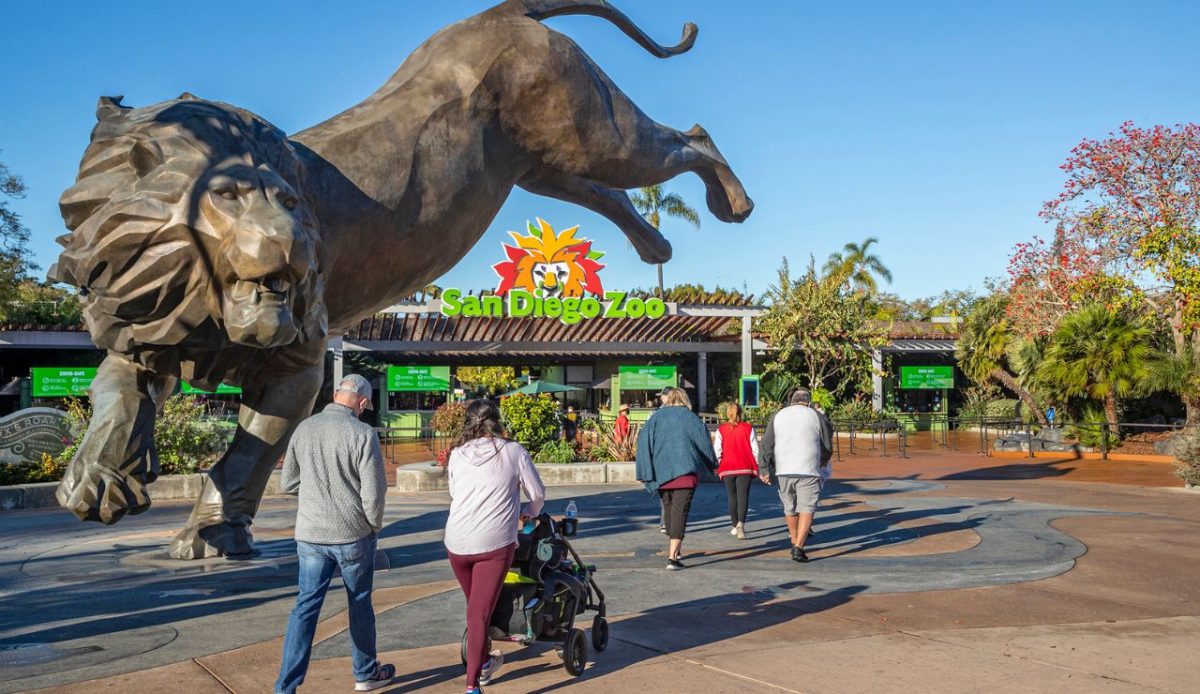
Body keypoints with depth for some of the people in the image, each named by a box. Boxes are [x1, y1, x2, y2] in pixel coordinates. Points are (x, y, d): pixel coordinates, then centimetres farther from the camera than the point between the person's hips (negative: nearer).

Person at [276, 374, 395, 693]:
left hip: (310, 534, 3)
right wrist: (375, 525, 3)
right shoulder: (363, 434, -14)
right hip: (353, 534, -3)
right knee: (360, 604, 14)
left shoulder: (304, 428, 1)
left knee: (306, 607, 8)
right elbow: (374, 491, -14)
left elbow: (287, 483, 9)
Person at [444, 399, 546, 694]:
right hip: (494, 543, -3)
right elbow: (538, 493, 10)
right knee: (480, 613, -1)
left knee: (474, 606, 22)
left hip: (457, 542, 3)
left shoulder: (457, 454, 10)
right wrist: (529, 513, 31)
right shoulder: (513, 451, 3)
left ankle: (484, 663, 40)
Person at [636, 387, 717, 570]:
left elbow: (643, 442, 1)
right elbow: (703, 440, -1)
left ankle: (674, 550, 33)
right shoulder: (689, 417, 4)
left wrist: (644, 473, 0)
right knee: (680, 512, -6)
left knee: (668, 509, 19)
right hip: (685, 471, -3)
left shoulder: (655, 418, 10)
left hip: (661, 472, 3)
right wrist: (712, 464, 12)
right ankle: (672, 557, -16)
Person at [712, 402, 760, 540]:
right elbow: (755, 449, 2)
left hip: (727, 468, 1)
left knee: (732, 497, 14)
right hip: (745, 468, -1)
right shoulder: (748, 428, 1)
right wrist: (756, 466, 12)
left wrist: (717, 466, 10)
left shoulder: (721, 430, 1)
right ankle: (741, 523, -27)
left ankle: (735, 526, 22)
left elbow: (716, 450, -2)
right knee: (743, 496, -6)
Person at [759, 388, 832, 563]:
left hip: (783, 471, 3)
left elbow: (767, 445, 6)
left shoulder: (777, 416, 11)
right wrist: (823, 462, 31)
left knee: (790, 509, 17)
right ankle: (798, 547, -15)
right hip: (808, 471, -3)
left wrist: (765, 470, 9)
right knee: (806, 509, -3)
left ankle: (795, 543, 29)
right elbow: (827, 446, 11)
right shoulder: (816, 416, 5)